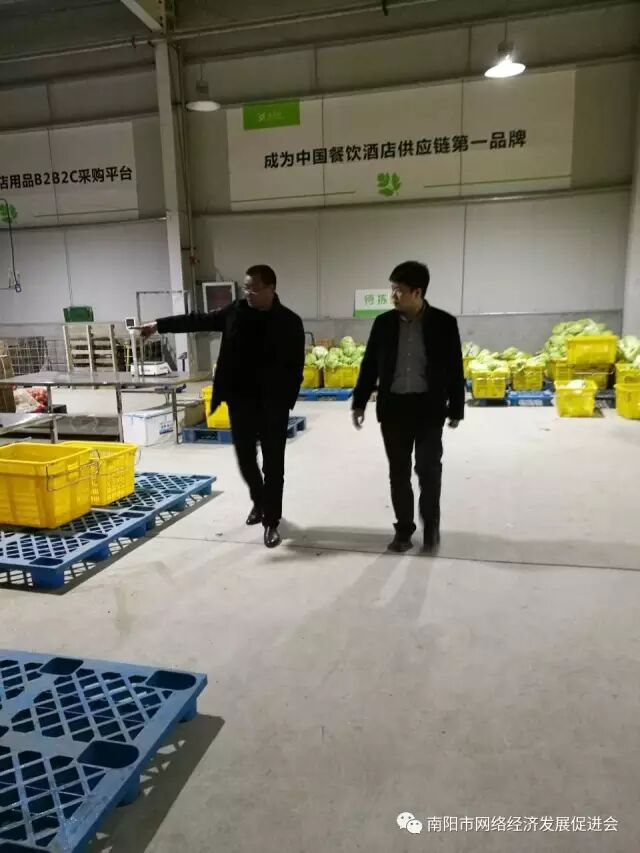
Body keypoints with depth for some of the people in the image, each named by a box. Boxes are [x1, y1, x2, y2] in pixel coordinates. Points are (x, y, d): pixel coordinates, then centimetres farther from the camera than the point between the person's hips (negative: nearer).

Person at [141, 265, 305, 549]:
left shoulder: (289, 322, -9)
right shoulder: (235, 312, 3)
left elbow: (296, 368, -9)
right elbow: (198, 320, 10)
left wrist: (286, 402, -16)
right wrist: (159, 324, 8)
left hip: (273, 405, -4)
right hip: (240, 401, 4)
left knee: (273, 465, 3)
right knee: (245, 459, 13)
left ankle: (271, 521, 14)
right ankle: (259, 501, 40)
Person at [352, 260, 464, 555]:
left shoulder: (443, 323, -5)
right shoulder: (384, 323, 2)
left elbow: (454, 369, 0)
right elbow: (370, 365, 7)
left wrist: (456, 408, 0)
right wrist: (359, 403, 5)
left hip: (428, 408, -2)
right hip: (393, 407, 2)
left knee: (429, 470, 2)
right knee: (398, 472, 9)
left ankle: (431, 527, 24)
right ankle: (404, 528, 23)